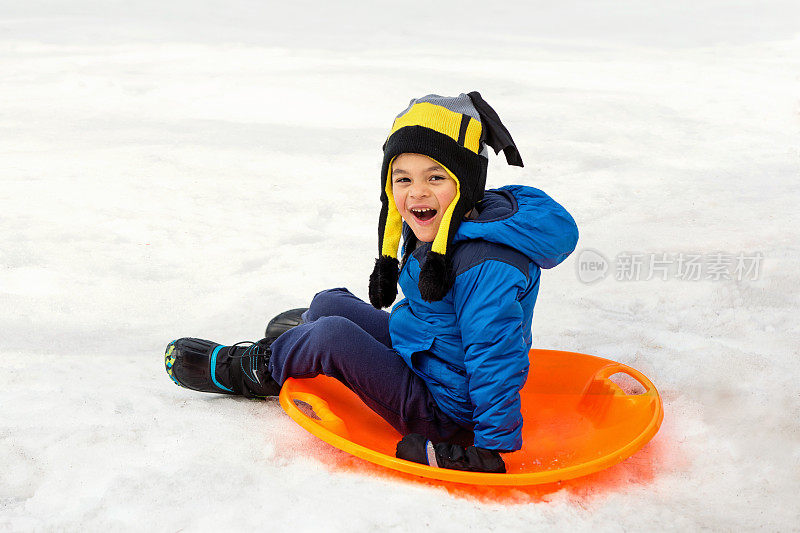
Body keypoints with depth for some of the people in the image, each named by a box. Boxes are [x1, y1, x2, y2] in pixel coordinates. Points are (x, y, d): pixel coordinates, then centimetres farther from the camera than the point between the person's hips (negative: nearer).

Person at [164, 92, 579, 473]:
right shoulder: (437, 227, -2)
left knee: (333, 336, -19)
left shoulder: (485, 266, -32)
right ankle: (297, 341, 44)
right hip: (419, 355, 9)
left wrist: (491, 450, -27)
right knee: (328, 303, 12)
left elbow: (496, 362, -31)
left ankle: (250, 370, 9)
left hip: (446, 410, -9)